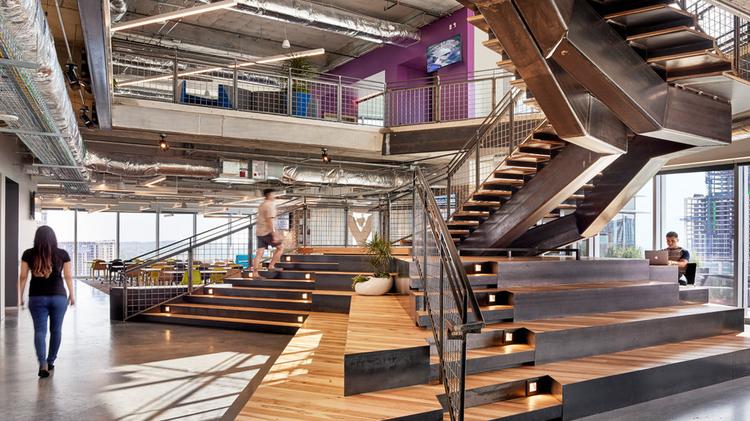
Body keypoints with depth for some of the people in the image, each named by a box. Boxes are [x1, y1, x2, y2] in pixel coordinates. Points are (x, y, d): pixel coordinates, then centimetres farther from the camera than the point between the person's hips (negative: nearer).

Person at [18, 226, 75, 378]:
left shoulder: (28, 254, -2)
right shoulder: (62, 254, -2)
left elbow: (23, 277, 0)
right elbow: (68, 276, 0)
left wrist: (20, 296, 9)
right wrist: (71, 295, 11)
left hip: (37, 298, 0)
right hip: (59, 297, 0)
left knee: (40, 331, 1)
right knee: (56, 330, 13)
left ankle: (43, 364, -13)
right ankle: (51, 362, 23)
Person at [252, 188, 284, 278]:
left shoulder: (262, 205, 19)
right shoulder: (270, 205, -12)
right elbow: (270, 221, -20)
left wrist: (275, 232, 30)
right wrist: (274, 235, -22)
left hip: (259, 232, 9)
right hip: (267, 232, -9)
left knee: (259, 253, 4)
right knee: (280, 247, 3)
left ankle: (255, 273, 0)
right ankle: (271, 266, 0)